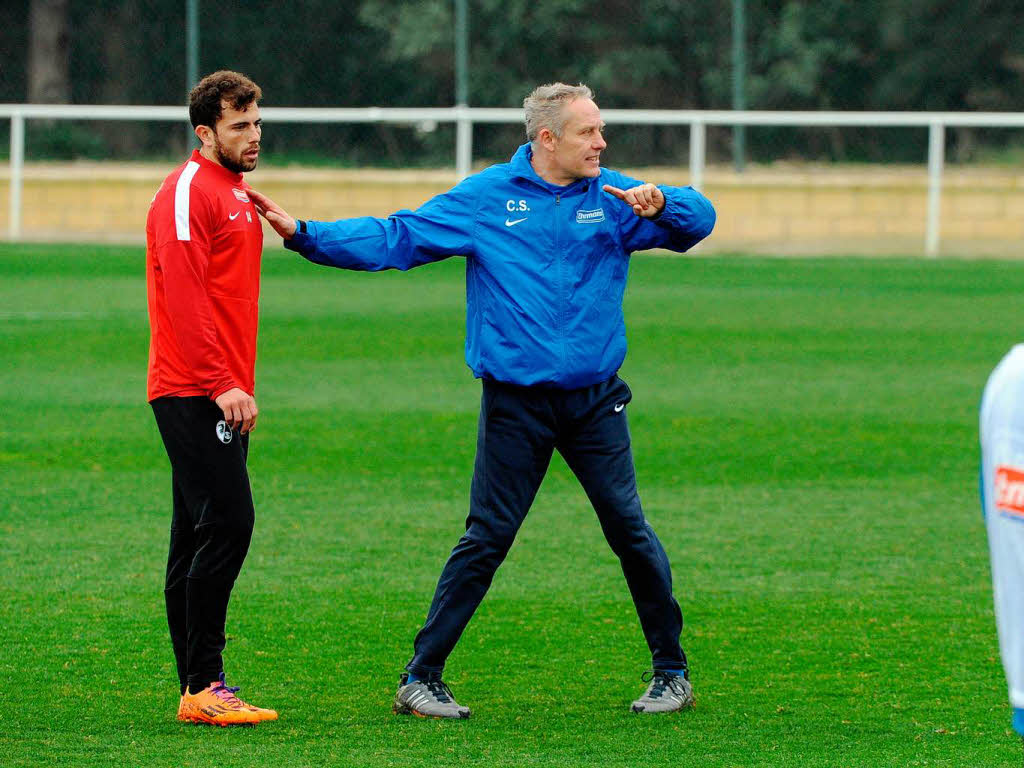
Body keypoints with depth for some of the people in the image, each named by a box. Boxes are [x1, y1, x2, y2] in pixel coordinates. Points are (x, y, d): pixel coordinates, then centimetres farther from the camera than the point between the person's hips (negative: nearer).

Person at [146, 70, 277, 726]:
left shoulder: (238, 195, 21)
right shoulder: (188, 193, -10)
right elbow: (185, 296, -18)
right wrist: (223, 383, -23)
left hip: (221, 393, 10)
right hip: (194, 393, -10)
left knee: (199, 538, 9)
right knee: (227, 523, -15)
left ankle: (198, 691, 10)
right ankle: (205, 687, -15)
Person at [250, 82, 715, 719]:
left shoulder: (616, 197, 5)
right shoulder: (486, 199, 0)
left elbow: (700, 220, -2)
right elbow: (393, 239, -1)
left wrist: (658, 204, -24)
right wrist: (303, 234, -10)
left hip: (595, 402, 2)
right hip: (516, 403, -2)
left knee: (631, 533, 1)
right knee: (486, 540, -3)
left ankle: (672, 671, 15)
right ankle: (421, 678, 4)